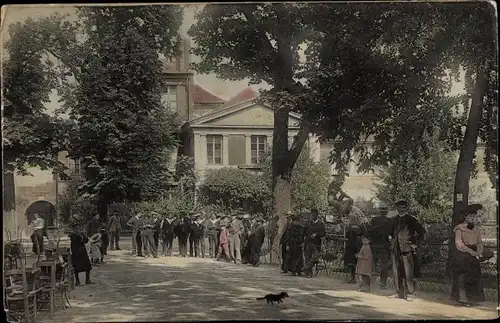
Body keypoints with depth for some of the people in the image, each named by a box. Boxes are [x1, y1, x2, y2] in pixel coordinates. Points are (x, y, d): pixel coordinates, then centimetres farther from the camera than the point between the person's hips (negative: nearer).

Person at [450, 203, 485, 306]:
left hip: (473, 256, 6)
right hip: (462, 256, -6)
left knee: (474, 277, 4)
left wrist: (479, 251, -11)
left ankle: (472, 298, 12)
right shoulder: (459, 228, -7)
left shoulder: (476, 228, 11)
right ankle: (462, 298, 0)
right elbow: (459, 243, -13)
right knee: (462, 276, -6)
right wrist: (470, 251, -19)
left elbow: (479, 242, 9)